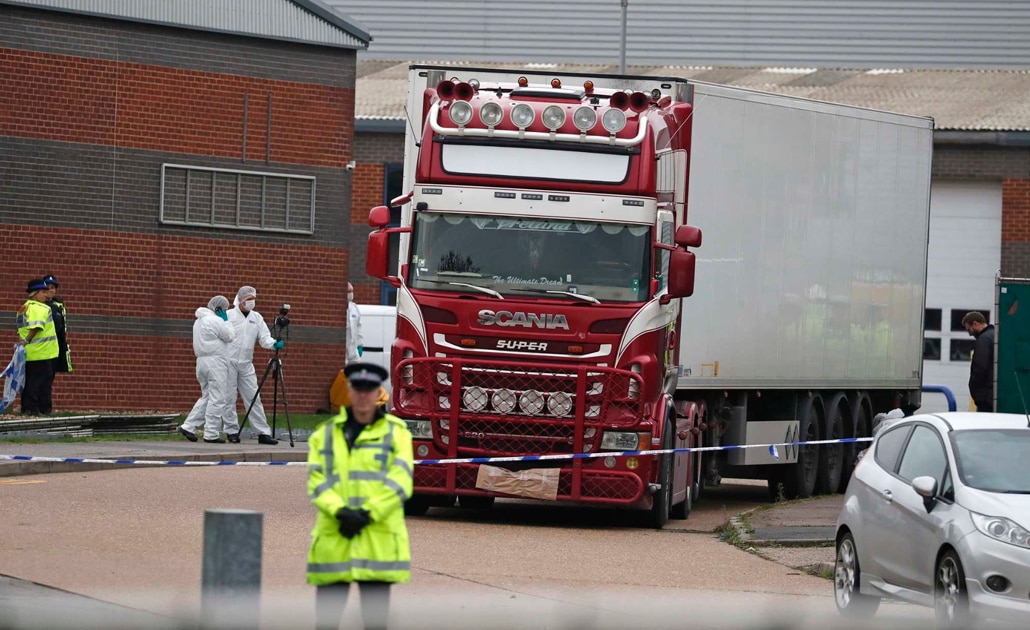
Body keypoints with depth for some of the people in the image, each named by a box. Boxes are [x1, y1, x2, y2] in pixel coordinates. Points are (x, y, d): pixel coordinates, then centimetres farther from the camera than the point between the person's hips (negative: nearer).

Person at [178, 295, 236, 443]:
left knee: (207, 397, 16)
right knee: (217, 399, -4)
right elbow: (230, 336, -8)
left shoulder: (199, 321, 17)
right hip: (215, 361, -10)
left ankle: (188, 427, 10)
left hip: (202, 360, 10)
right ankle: (211, 434, -4)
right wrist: (226, 321, 1)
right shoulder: (215, 320, -13)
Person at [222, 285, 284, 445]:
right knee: (229, 399, -1)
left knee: (253, 398, 0)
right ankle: (232, 431, 6)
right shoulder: (228, 316, 0)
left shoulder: (257, 318, 12)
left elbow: (264, 338, 4)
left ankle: (263, 433, -3)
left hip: (246, 364, 3)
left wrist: (274, 344, -16)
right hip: (229, 362, -3)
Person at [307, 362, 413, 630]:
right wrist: (340, 512, -15)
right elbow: (316, 480, 3)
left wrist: (367, 514, -15)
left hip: (378, 541, -2)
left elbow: (400, 482, -4)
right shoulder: (325, 434, 14)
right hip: (332, 540, 2)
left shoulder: (396, 433, 8)